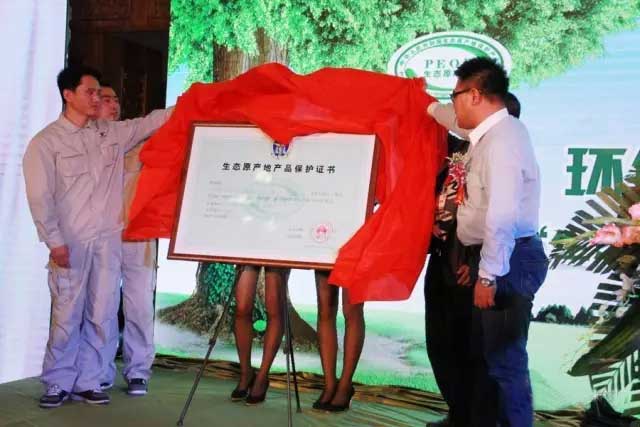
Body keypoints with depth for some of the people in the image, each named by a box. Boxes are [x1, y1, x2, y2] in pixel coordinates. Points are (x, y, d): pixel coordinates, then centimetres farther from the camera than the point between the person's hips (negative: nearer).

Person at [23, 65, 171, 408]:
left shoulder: (113, 133, 11)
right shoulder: (46, 141, -2)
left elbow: (151, 122, 13)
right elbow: (40, 197, -6)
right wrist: (55, 241, -12)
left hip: (108, 239, 4)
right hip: (71, 242, -4)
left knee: (101, 314, 4)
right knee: (67, 315, -2)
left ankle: (86, 382, 15)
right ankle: (58, 383, 12)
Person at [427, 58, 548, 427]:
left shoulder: (501, 141, -21)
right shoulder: (493, 130, 10)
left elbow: (502, 217, -28)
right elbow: (460, 122, 35)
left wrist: (488, 274, -26)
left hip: (508, 260, -11)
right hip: (498, 258, 11)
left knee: (505, 359, -7)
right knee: (484, 353, 20)